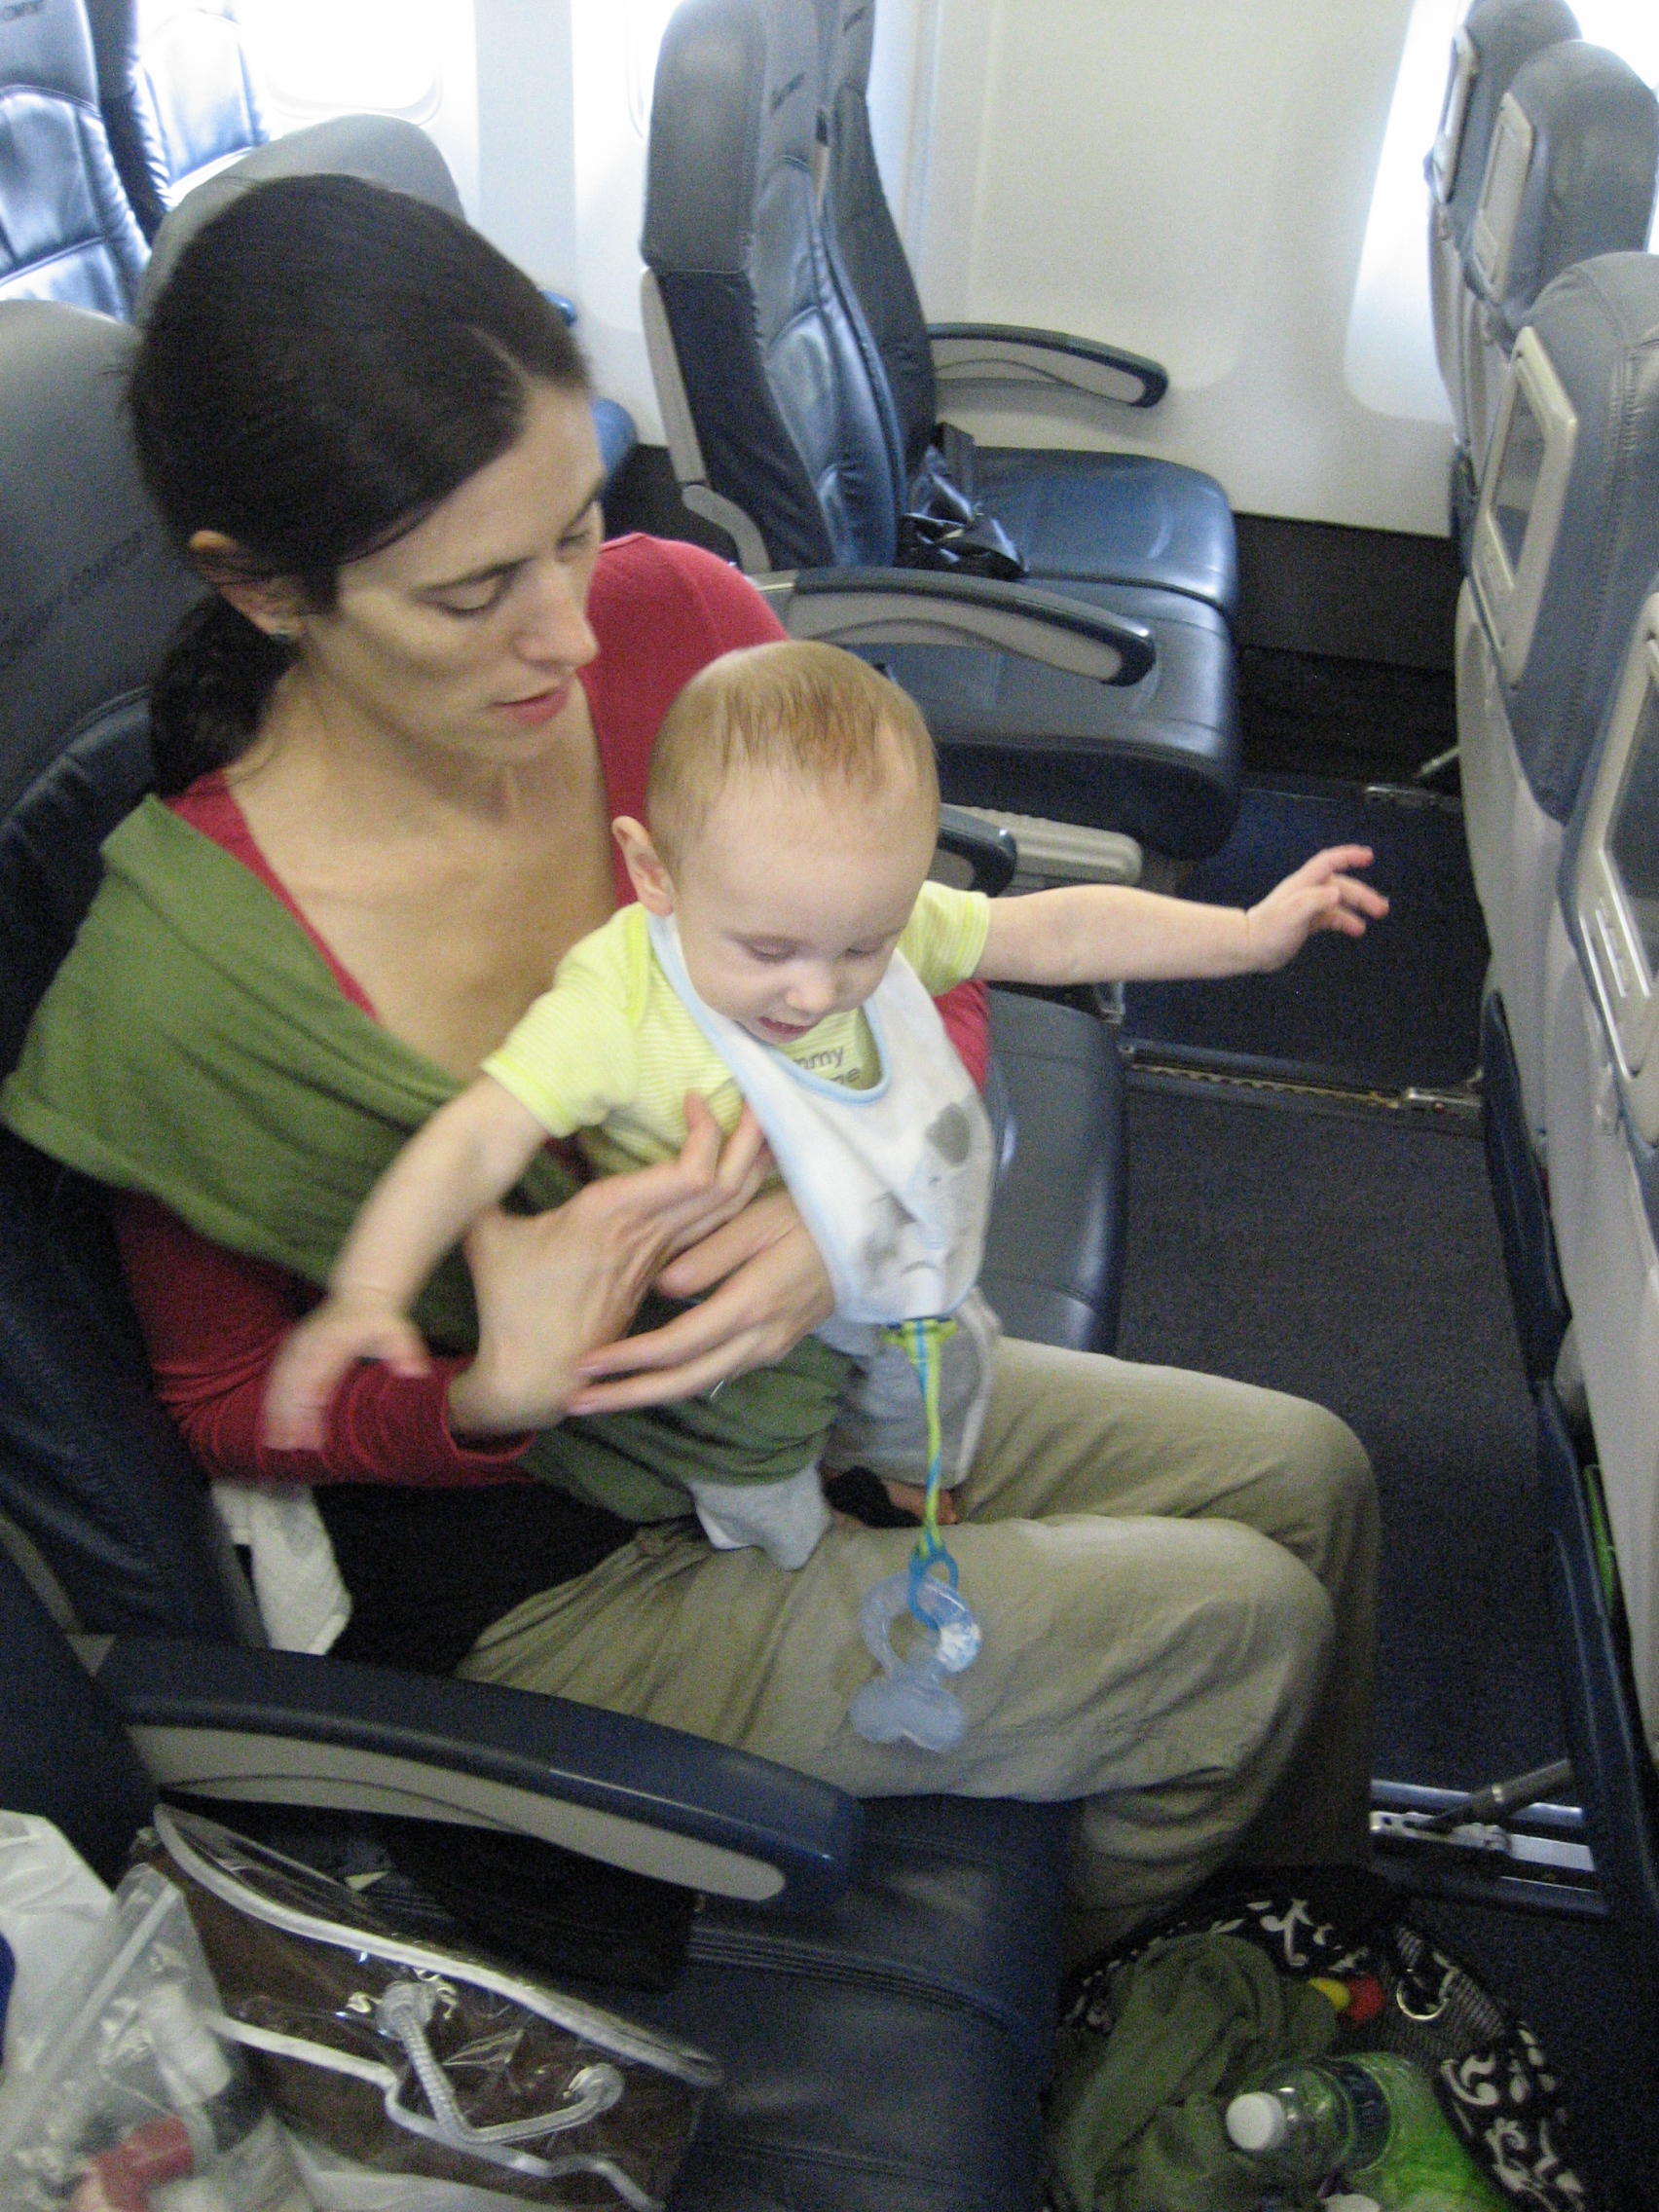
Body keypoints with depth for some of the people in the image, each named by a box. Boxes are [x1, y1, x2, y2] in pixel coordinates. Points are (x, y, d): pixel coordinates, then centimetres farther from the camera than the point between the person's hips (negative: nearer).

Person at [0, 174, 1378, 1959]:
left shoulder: (671, 621, -18)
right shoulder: (177, 987, -30)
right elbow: (228, 1398, -11)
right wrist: (492, 1397, -31)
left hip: (815, 1372, 6)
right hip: (549, 1576, -5)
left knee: (1307, 1474, 8)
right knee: (1243, 1626, -7)